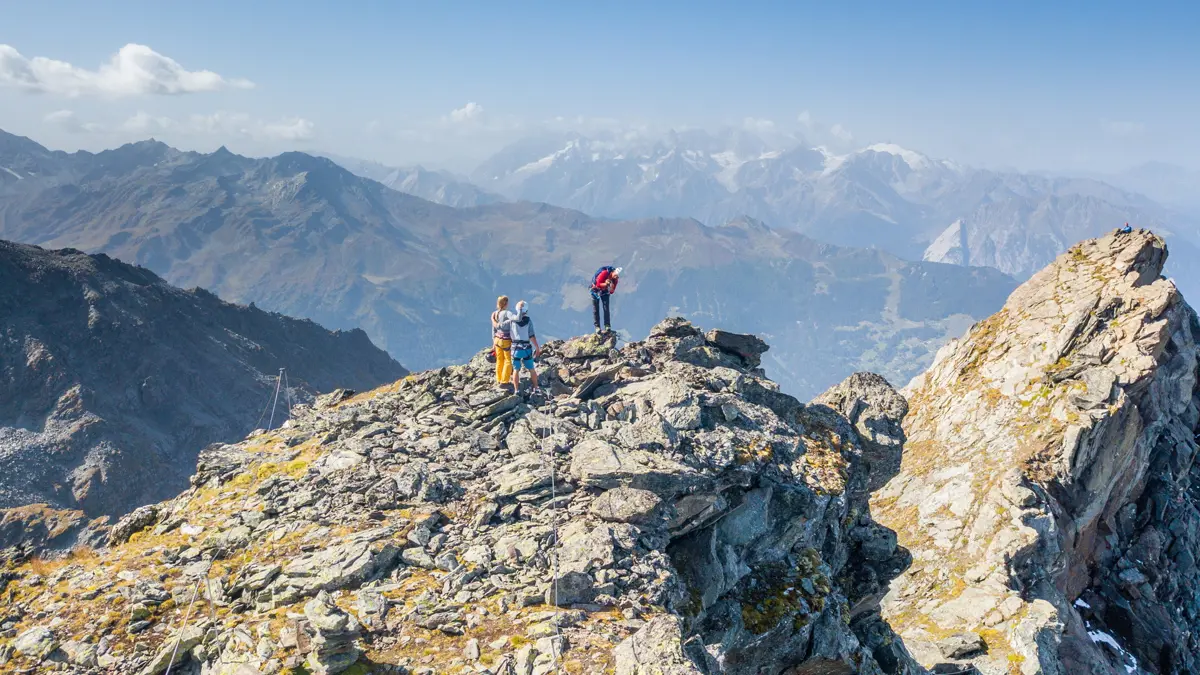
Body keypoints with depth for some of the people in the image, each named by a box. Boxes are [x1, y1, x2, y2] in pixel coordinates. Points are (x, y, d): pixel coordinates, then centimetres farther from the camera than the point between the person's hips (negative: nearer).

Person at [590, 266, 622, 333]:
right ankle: (597, 327, -6)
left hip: (605, 291, 3)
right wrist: (605, 284, -44)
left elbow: (611, 292, -13)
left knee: (606, 308, -8)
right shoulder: (604, 273, -31)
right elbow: (598, 284, -27)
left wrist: (611, 289, -35)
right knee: (595, 309, -6)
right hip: (596, 289, -3)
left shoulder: (615, 279, -16)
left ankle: (607, 326, -10)